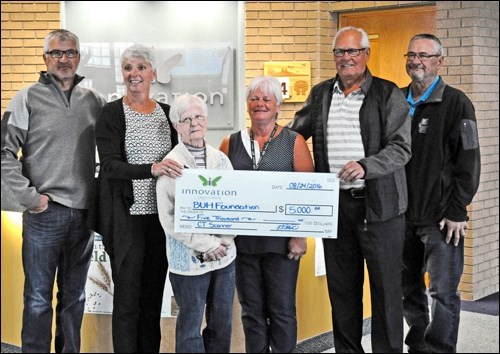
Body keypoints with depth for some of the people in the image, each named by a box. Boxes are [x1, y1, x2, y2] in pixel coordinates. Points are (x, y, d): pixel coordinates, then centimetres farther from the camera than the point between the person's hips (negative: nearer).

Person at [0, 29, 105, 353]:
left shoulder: (94, 101, 8)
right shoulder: (28, 99, -2)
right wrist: (29, 197, -11)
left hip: (84, 213, 4)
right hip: (44, 214, -4)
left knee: (74, 297, 13)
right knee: (39, 299, 2)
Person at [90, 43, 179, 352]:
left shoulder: (166, 113, 9)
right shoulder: (112, 113, -4)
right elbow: (109, 166, -14)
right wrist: (150, 169, -29)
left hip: (160, 214, 4)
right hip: (126, 216, -4)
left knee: (154, 294, 11)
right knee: (128, 297, 0)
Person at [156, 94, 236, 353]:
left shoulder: (221, 159, 8)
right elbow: (169, 218, -10)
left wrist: (225, 241, -8)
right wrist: (207, 245, -15)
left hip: (224, 254, 4)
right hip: (189, 259, -4)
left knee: (222, 323, 11)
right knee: (191, 326, 3)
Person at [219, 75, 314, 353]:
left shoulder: (294, 142, 1)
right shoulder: (231, 143, 9)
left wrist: (300, 236, -10)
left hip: (281, 241, -3)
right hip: (242, 241, 3)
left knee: (282, 310, 3)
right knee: (251, 310, 10)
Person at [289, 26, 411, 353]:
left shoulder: (388, 94, -3)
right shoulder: (320, 94, 11)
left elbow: (401, 148, -10)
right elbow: (293, 135, 20)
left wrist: (365, 166, -24)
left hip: (379, 203, -4)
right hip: (334, 203, 4)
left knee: (386, 286, 2)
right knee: (341, 288, 12)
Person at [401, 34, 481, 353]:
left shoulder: (456, 103, -5)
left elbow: (469, 162, -8)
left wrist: (457, 211, -12)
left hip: (441, 218, -5)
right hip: (402, 215, 5)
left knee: (444, 292, -1)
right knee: (409, 289, 14)